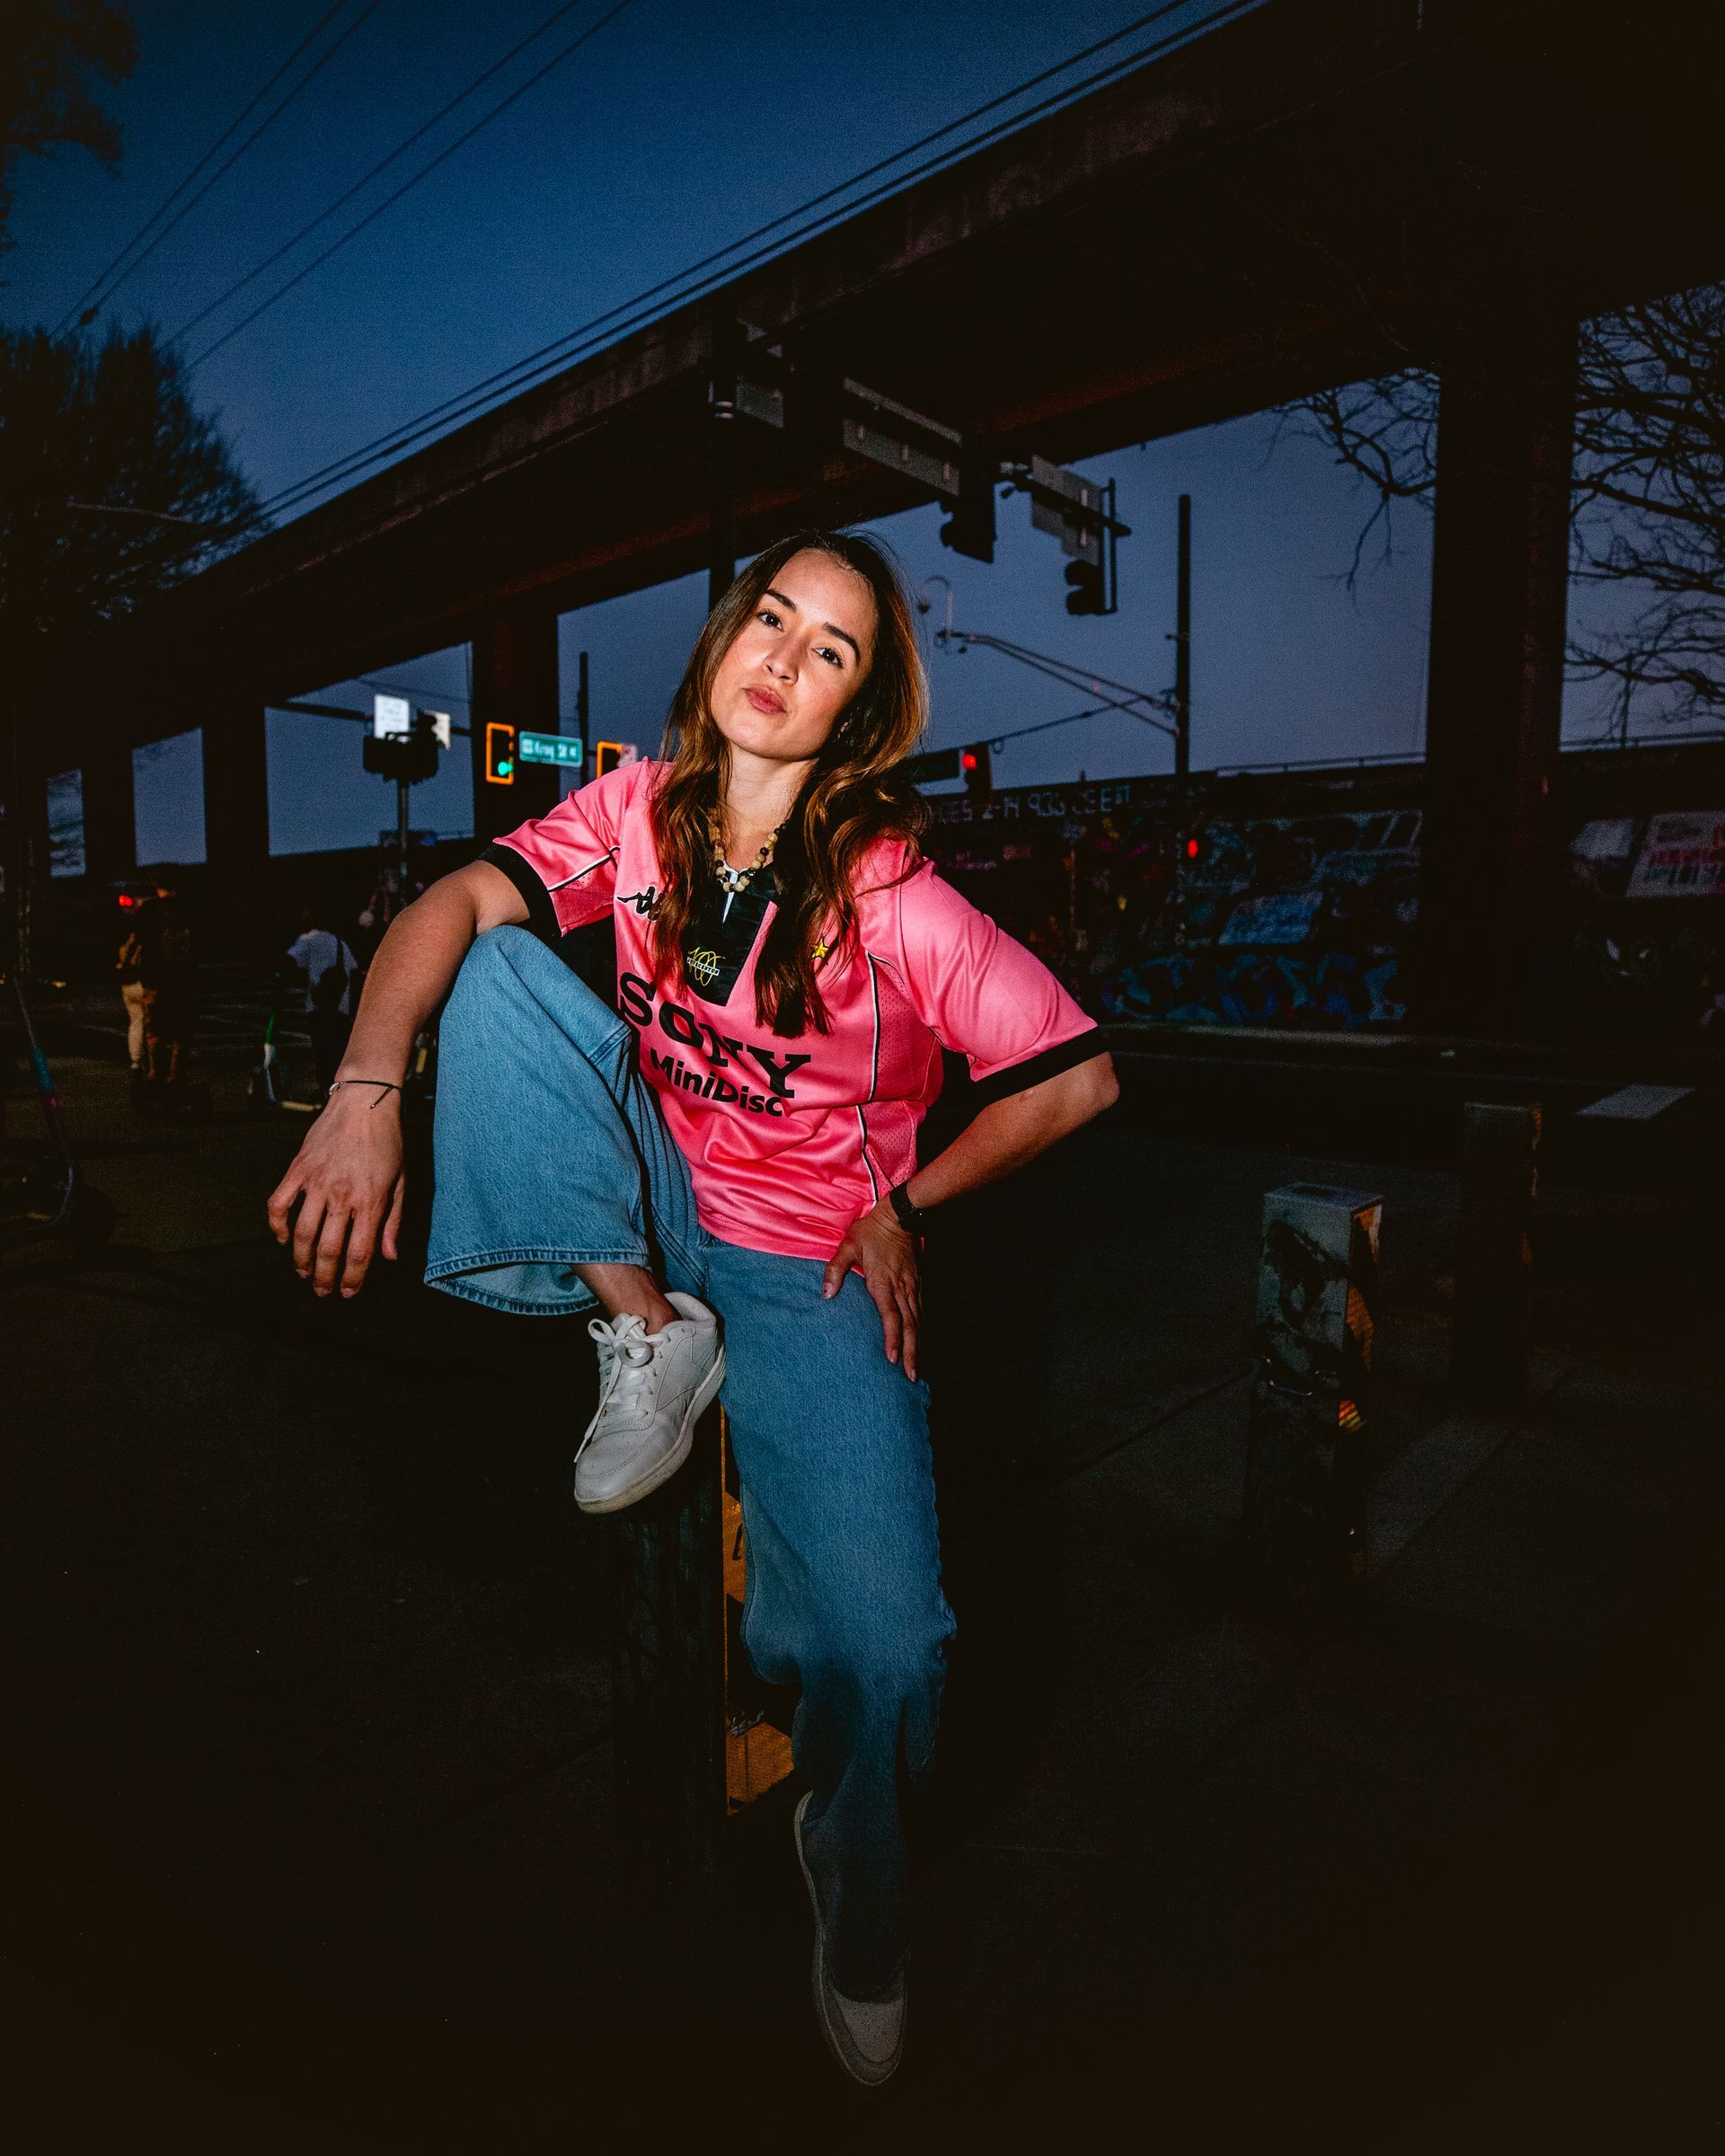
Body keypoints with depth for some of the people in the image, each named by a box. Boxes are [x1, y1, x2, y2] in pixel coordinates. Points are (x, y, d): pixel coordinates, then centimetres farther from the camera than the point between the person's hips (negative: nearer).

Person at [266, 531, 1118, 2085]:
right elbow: (457, 902, -16)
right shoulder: (642, 811, -4)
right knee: (505, 970, -17)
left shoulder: (890, 896, -16)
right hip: (652, 1210, 4)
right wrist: (369, 1089, -33)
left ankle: (859, 1896, 20)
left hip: (812, 1267, -3)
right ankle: (649, 1338, -7)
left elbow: (1077, 1076, -12)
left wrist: (907, 1203, -5)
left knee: (883, 1647, -19)